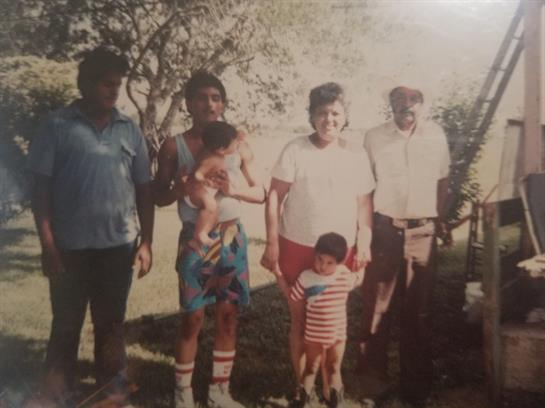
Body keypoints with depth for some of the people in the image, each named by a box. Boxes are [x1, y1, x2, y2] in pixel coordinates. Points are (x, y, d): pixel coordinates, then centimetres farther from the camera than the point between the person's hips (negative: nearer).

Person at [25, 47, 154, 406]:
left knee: (111, 325, 15)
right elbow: (41, 188, -4)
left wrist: (146, 242, 3)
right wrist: (48, 245, -10)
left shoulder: (130, 130, 6)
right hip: (70, 247, -2)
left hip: (119, 245, 2)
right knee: (66, 326, 11)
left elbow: (144, 190, 8)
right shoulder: (58, 126, -3)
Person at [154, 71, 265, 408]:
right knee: (193, 318, 3)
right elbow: (159, 196, 2)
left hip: (232, 238, 3)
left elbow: (261, 193, 5)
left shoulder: (237, 144, 3)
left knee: (229, 315, 9)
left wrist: (233, 189, -14)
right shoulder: (174, 146, -3)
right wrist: (179, 190, -20)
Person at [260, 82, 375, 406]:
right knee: (301, 318, 8)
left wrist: (364, 243, 0)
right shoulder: (295, 150, -6)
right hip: (297, 248, -2)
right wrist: (272, 243, -10)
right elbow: (275, 196, -6)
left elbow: (365, 202, 7)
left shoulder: (357, 155, 3)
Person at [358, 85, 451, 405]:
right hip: (385, 227, -1)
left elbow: (442, 180, 11)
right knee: (377, 302, 7)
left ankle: (416, 380, 23)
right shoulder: (375, 137, -3)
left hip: (423, 231, 1)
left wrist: (442, 221, 11)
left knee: (419, 307, 9)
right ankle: (374, 373, 24)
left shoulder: (437, 135, 2)